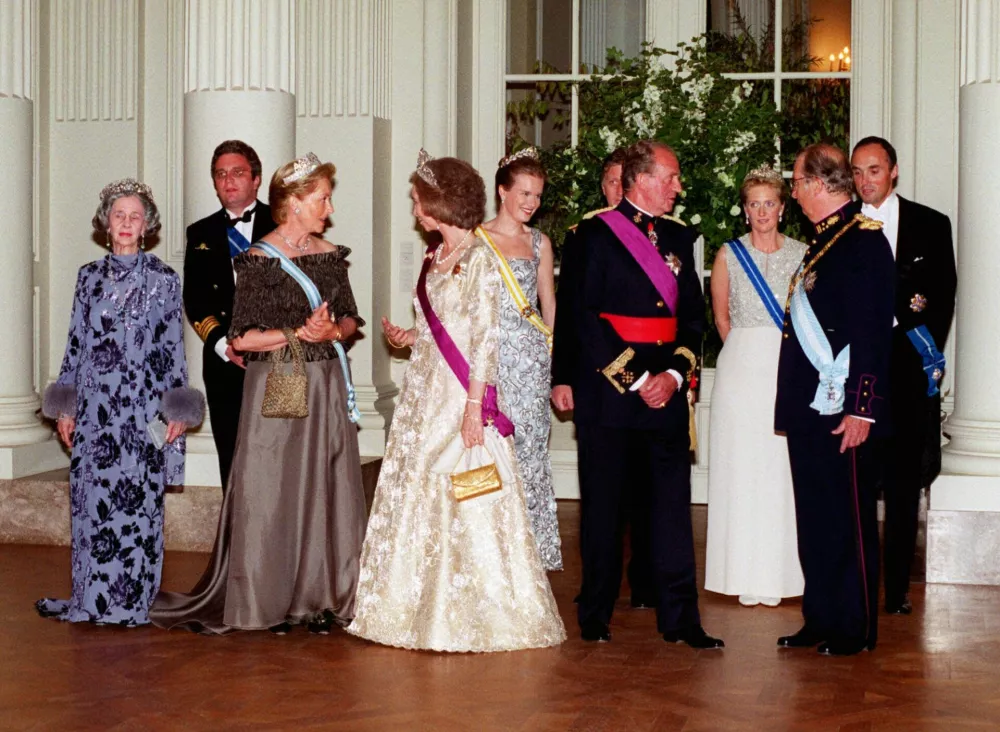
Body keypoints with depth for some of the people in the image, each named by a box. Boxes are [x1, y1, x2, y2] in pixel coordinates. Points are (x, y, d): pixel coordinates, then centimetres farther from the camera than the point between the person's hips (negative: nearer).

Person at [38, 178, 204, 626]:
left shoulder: (163, 280, 2)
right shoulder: (89, 277, 10)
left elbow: (174, 346, 2)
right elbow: (76, 343, 13)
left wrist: (176, 411, -3)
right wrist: (65, 406, 9)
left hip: (142, 410, -3)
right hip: (94, 408, 3)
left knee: (137, 499, -3)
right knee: (90, 499, 4)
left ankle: (129, 601, 8)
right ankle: (90, 599, 14)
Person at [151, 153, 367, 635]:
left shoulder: (330, 255, 10)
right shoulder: (258, 261, -7)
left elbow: (351, 319, 13)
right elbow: (242, 338, -11)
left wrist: (333, 330, -8)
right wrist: (299, 333, -14)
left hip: (326, 386, 5)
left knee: (325, 489, 4)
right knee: (273, 491, -1)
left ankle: (320, 596, 13)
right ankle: (272, 601, 8)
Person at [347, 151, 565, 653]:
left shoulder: (479, 258, -10)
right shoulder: (434, 258, 14)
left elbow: (486, 337, -15)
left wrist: (474, 406, -20)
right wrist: (408, 337, 3)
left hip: (461, 394, -8)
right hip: (424, 391, 8)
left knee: (466, 501, -5)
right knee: (412, 494, 8)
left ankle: (480, 615, 5)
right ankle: (421, 608, 17)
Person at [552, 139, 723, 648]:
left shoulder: (679, 239, 15)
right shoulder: (596, 234, -2)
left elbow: (693, 315, 13)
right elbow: (585, 316, -9)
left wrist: (675, 373, -4)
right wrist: (633, 379, -12)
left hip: (666, 391, 5)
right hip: (607, 391, -4)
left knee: (672, 504, 2)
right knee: (604, 506, 3)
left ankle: (679, 619, 7)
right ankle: (595, 616, 14)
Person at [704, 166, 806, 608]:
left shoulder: (802, 255, 6)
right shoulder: (729, 255, 5)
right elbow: (721, 316, 12)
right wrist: (747, 354, 7)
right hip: (741, 369, 0)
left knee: (784, 468, -1)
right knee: (741, 466, -2)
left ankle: (778, 575, 6)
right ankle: (746, 575, 4)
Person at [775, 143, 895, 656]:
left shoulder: (863, 239, -13)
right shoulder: (823, 240, 16)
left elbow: (872, 329, -18)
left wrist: (862, 407, -21)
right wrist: (793, 399, 17)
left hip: (840, 408, -9)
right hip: (809, 403, 9)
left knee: (847, 518, 0)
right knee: (814, 517, 12)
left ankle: (856, 629, 9)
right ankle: (821, 620, 21)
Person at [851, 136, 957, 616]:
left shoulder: (931, 225, 8)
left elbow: (944, 296, 7)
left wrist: (928, 353, -2)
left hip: (907, 367, 0)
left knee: (904, 484, 1)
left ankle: (897, 589, 7)